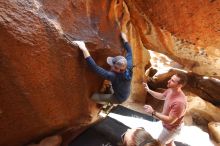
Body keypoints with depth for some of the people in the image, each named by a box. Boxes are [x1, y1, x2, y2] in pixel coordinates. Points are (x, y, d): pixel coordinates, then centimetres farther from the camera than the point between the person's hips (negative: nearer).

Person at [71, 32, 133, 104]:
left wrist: (84, 49, -51)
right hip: (126, 94, 6)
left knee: (94, 96, -2)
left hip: (119, 98, -6)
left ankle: (108, 103, 21)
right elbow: (129, 52, -9)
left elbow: (95, 67, -49)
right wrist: (124, 38, 0)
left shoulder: (114, 76, -44)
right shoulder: (129, 67, -27)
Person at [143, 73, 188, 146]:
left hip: (172, 128, -7)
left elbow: (170, 120, -34)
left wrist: (153, 112, -35)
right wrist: (149, 90, -7)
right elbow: (161, 96, 6)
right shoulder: (170, 90, -14)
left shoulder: (179, 102, -40)